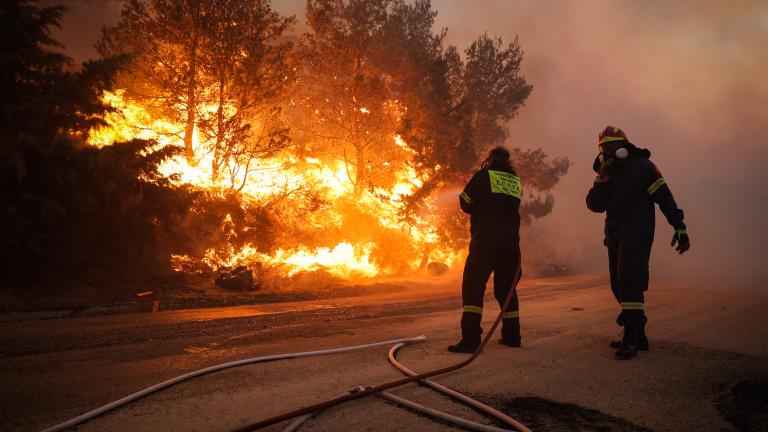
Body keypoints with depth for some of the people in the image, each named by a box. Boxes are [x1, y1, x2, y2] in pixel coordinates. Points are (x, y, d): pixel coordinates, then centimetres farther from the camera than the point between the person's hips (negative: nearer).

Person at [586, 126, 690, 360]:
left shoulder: (642, 166, -1)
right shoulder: (606, 174, 17)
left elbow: (664, 196, -6)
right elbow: (594, 205, 5)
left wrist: (679, 226, -12)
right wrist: (601, 179, -7)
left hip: (637, 233, -7)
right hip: (614, 235, 7)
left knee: (629, 279, -19)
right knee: (619, 285, 8)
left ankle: (631, 336, -21)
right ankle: (637, 335, 17)